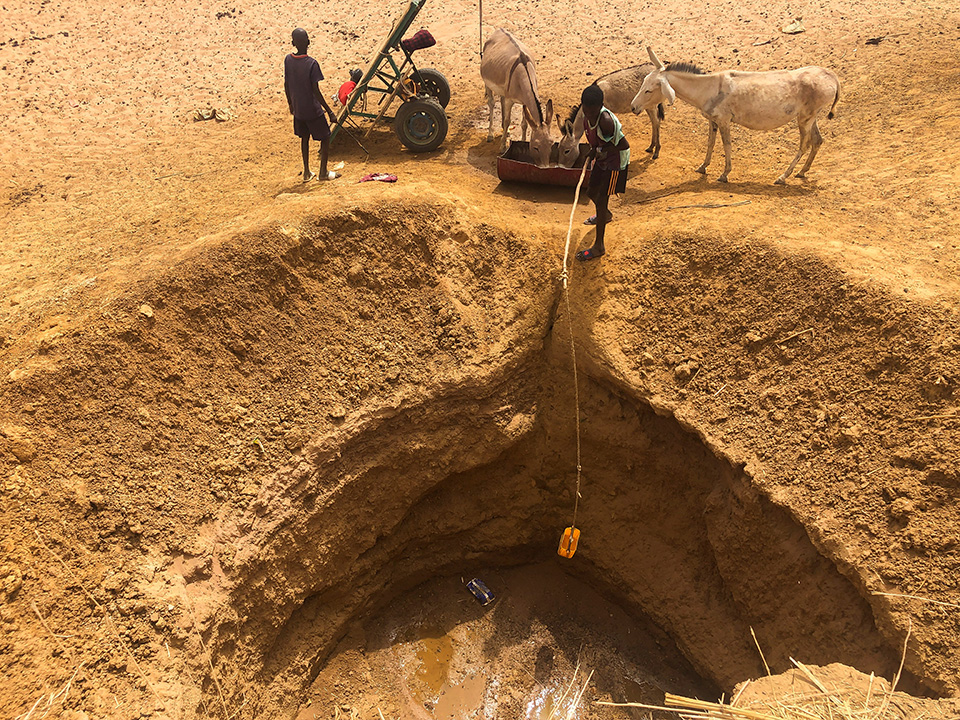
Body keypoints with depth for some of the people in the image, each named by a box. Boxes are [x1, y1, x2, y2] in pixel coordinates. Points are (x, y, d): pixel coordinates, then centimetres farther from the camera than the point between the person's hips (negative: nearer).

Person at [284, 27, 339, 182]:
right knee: (325, 138, 12)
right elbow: (316, 92, -20)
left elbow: (286, 85, 5)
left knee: (304, 138, 21)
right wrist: (329, 112, -14)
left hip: (298, 110, 6)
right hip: (313, 110, -6)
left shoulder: (288, 60, -4)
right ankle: (323, 172, 15)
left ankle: (307, 172, 24)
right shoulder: (312, 64, -20)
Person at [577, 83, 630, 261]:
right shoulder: (587, 117, -9)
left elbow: (624, 145, -31)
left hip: (616, 162, -8)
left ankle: (599, 247, 5)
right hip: (602, 160, 9)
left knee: (602, 200, -5)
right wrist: (594, 150, -10)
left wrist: (601, 150, -24)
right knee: (591, 192, 22)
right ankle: (606, 215, 58)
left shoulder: (606, 120, -35)